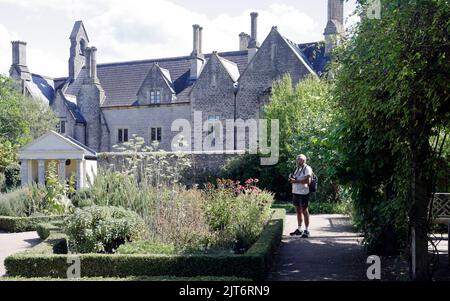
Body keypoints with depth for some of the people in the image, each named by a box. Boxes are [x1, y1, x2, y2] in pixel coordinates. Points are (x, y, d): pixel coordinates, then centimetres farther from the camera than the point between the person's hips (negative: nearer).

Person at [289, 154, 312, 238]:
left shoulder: (307, 169, -9)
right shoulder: (297, 169, 18)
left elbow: (308, 181, -19)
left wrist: (296, 181, -20)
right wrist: (292, 179, 3)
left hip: (303, 193, -8)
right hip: (295, 192, 8)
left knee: (304, 211, -2)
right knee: (298, 211, 12)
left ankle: (306, 230, 4)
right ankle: (299, 229, 20)